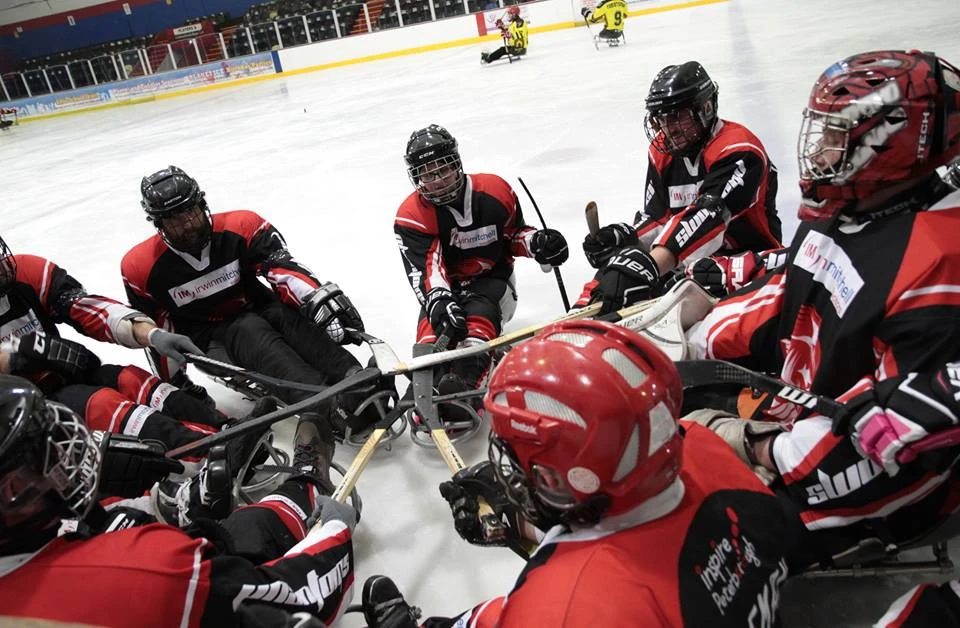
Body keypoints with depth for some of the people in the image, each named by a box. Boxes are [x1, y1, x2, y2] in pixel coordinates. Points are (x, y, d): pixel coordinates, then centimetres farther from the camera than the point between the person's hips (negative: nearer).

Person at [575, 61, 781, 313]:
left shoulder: (739, 150, -21)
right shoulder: (662, 151, 4)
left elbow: (707, 218, -36)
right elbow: (657, 217, 9)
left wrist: (648, 266, -49)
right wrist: (623, 236, -15)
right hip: (687, 255, 7)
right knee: (619, 265, -11)